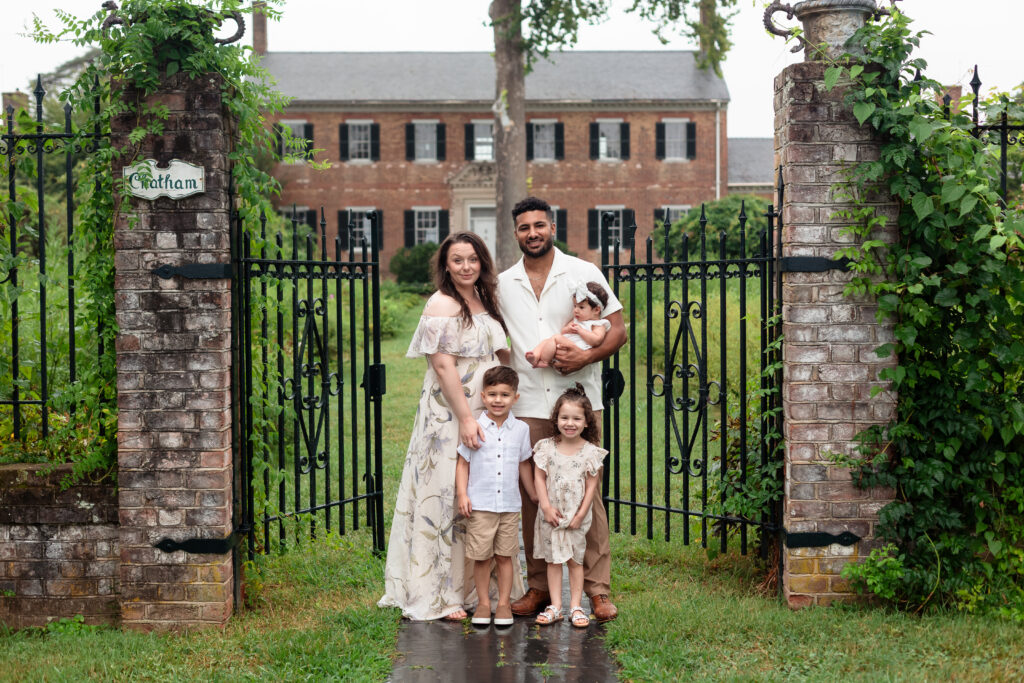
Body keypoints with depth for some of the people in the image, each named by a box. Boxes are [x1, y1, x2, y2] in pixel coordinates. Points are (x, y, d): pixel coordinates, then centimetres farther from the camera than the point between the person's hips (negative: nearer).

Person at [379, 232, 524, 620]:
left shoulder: (484, 302, 15)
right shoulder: (442, 305, -10)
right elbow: (443, 366, -16)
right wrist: (466, 419, -22)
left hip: (485, 415, 8)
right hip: (449, 416, -8)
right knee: (447, 497, -5)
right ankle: (439, 597, 2)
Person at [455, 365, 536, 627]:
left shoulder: (521, 429, 4)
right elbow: (463, 463, 2)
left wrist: (535, 495, 18)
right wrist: (462, 494, -8)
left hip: (509, 505, 2)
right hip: (480, 504, -2)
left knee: (505, 556, 7)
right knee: (481, 557, 3)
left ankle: (504, 603, 18)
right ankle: (483, 603, 16)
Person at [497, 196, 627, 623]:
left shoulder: (583, 273, 3)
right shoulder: (503, 284, 11)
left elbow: (617, 330, 3)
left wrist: (586, 356, -15)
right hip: (527, 405, 2)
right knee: (531, 495, 3)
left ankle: (597, 588, 2)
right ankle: (538, 586, 13)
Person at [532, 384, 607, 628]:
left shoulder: (590, 452, -6)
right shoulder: (547, 447, -3)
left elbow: (591, 485, -4)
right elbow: (539, 478, -2)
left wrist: (580, 514, -9)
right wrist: (546, 506, -11)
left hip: (577, 517, -1)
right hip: (551, 514, 1)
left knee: (575, 560, 5)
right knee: (553, 560, 7)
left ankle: (576, 607, 12)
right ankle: (555, 606, 12)